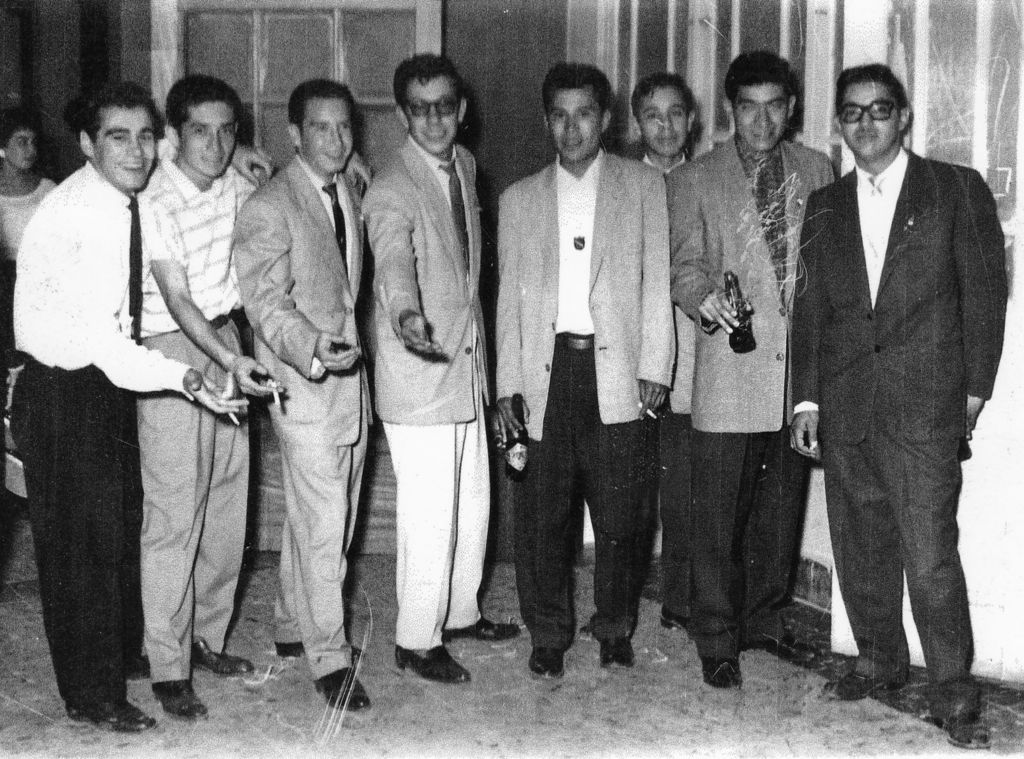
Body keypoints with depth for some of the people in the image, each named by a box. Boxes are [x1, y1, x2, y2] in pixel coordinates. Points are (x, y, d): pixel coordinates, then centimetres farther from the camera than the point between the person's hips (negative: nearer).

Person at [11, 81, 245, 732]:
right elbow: (95, 333, -30)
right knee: (83, 540, 2)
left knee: (123, 524, 20)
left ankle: (121, 654, 40)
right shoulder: (75, 214, -24)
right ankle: (92, 695, 17)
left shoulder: (128, 203, 0)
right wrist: (180, 376, -40)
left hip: (108, 380, 8)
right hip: (64, 393, -8)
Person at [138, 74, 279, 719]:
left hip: (226, 341, 7)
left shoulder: (236, 185, 4)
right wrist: (229, 361, -34)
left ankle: (207, 637, 26)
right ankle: (169, 668, 2)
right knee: (175, 512, -6)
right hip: (173, 351, -7)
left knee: (227, 502, 11)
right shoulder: (157, 202, -16)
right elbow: (177, 299, -22)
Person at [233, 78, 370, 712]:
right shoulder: (269, 208, -12)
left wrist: (353, 348, 15)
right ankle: (329, 657, 4)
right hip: (304, 382, -8)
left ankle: (296, 626, 32)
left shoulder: (351, 196, 13)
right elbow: (266, 303, -19)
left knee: (330, 518, 16)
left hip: (350, 377, 8)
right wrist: (311, 347, -34)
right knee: (323, 524, -6)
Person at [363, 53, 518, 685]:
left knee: (473, 501, 18)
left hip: (468, 364, 8)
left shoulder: (465, 165, 9)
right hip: (419, 372, -8)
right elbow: (394, 260, -36)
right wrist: (405, 313, -56)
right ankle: (416, 640, 13)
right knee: (431, 514, -3)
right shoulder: (391, 192, -17)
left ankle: (460, 612, 36)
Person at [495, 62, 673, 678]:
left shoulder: (644, 186, 8)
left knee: (619, 513, 3)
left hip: (616, 371, -1)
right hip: (547, 371, 2)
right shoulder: (519, 199, 14)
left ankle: (615, 628, 22)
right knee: (542, 514, 2)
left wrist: (655, 367, -4)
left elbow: (657, 282, 5)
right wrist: (508, 384, 6)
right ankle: (549, 634, 17)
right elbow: (511, 297, 12)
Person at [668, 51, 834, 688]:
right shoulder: (695, 180, 3)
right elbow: (686, 265, 0)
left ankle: (766, 618, 28)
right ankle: (717, 639, 11)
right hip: (730, 371, -3)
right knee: (720, 514, -1)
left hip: (800, 366, 3)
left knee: (783, 505, 12)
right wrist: (703, 298, -23)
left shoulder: (817, 171, 11)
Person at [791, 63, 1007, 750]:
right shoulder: (824, 207, 14)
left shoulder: (958, 190, 4)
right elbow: (810, 307, 13)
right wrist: (807, 398, 7)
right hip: (844, 406, 4)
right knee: (860, 547, 10)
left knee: (930, 554, -8)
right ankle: (880, 662, 27)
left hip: (925, 405, -4)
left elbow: (985, 293, 2)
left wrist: (974, 388, -2)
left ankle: (954, 695, 4)